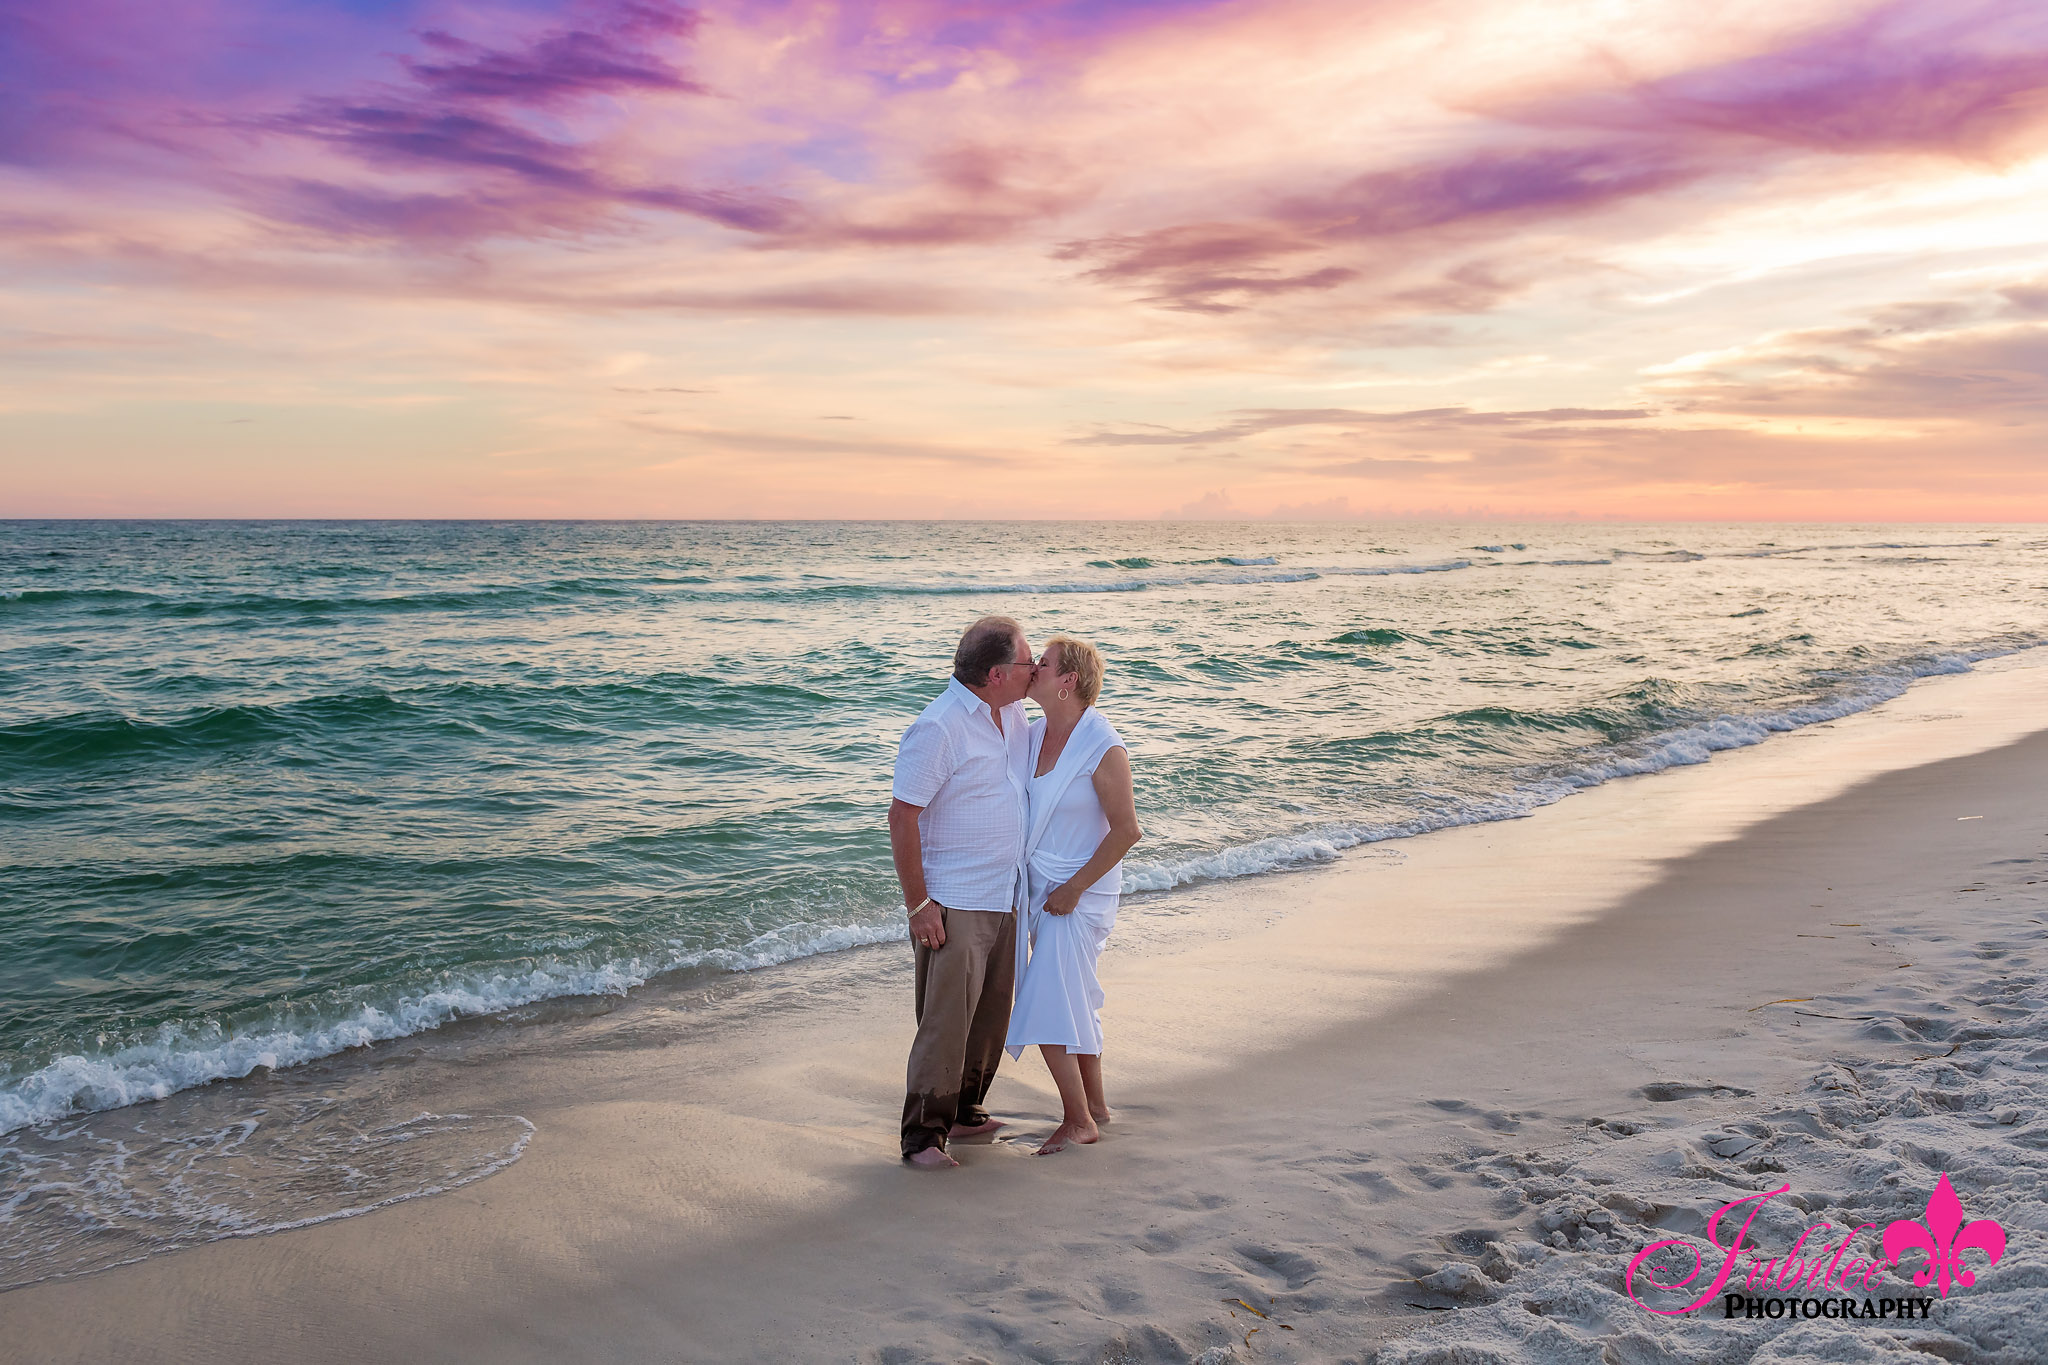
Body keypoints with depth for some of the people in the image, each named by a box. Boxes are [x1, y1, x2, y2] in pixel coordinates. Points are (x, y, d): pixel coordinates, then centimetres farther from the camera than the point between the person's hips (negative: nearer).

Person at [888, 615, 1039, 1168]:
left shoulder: (1012, 715, 8)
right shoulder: (937, 728, -18)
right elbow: (902, 816, -18)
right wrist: (918, 904, -18)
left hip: (1004, 898, 8)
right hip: (954, 904, -8)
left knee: (991, 1014, 14)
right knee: (946, 1019, -6)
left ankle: (964, 1111, 29)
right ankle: (923, 1134, 3)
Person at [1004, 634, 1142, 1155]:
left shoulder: (1104, 749, -19)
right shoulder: (1036, 734, 4)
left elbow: (1126, 830, -16)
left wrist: (1073, 889, -15)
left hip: (1079, 895, -8)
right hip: (1040, 888, 8)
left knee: (1046, 1007, -8)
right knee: (1076, 1003, 16)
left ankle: (1078, 1121, 6)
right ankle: (1095, 1105, 29)